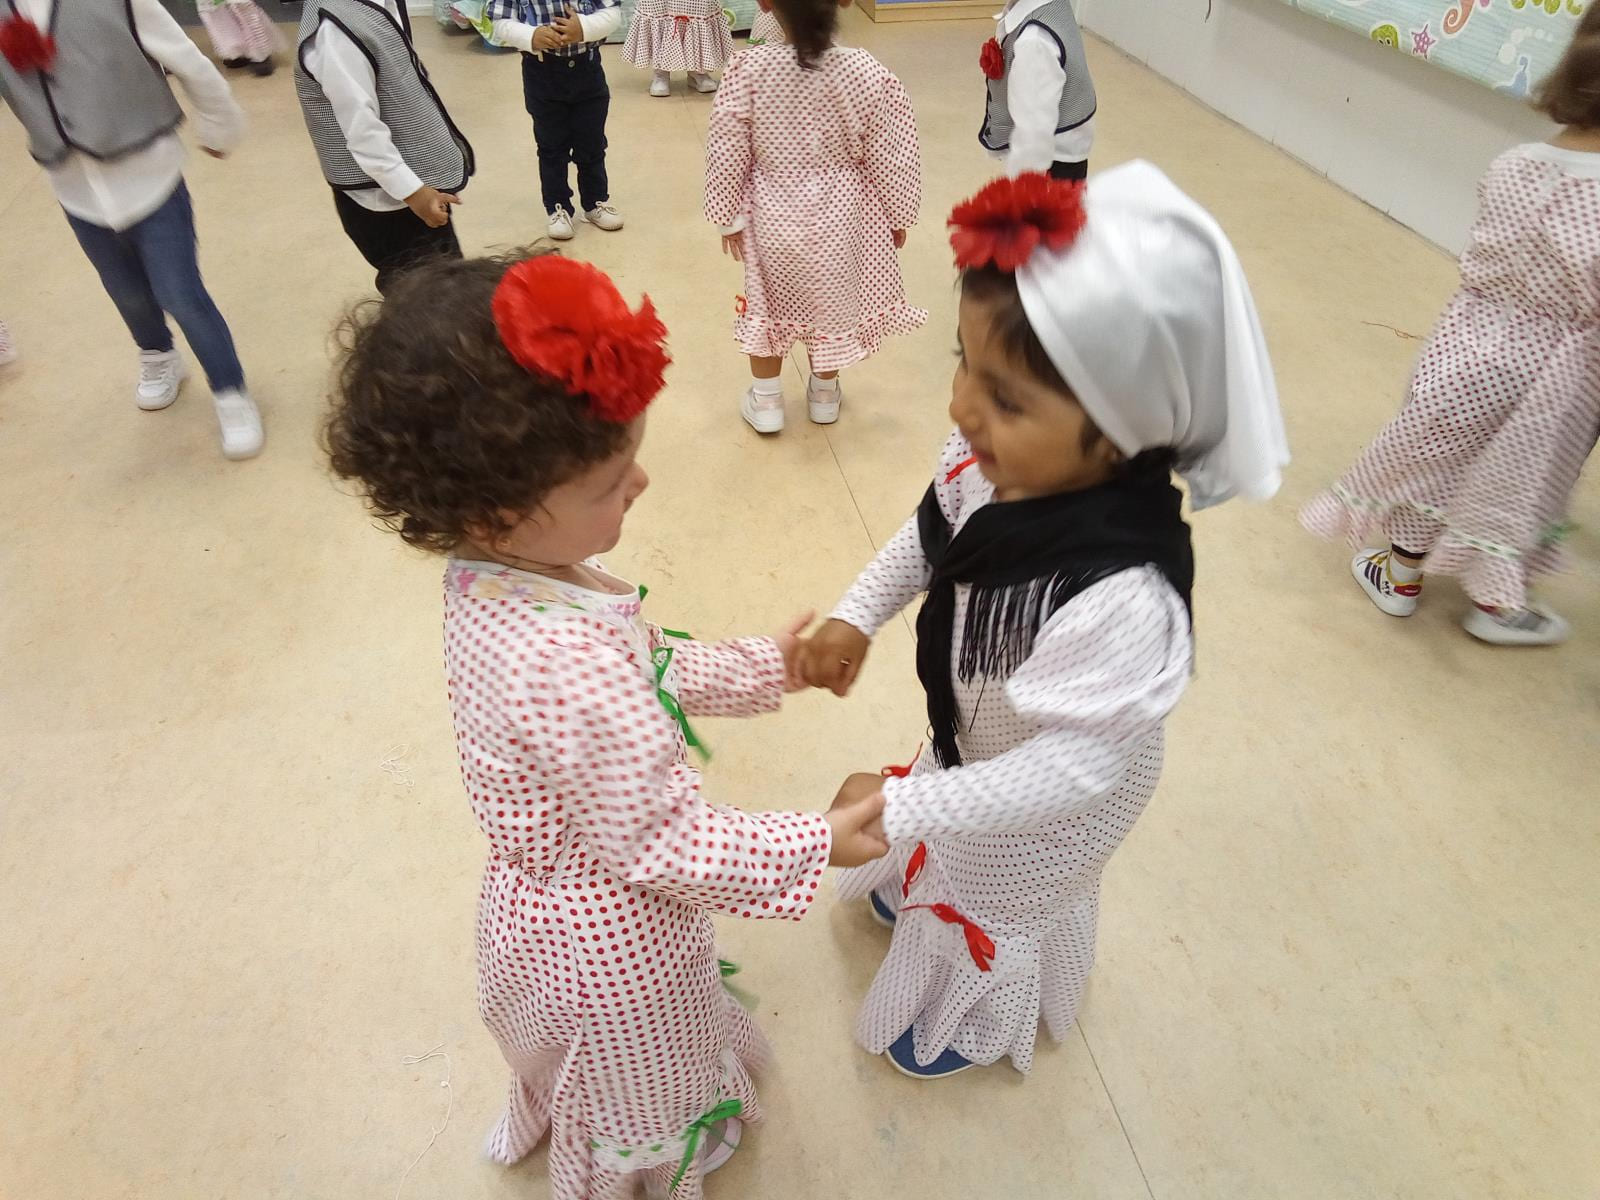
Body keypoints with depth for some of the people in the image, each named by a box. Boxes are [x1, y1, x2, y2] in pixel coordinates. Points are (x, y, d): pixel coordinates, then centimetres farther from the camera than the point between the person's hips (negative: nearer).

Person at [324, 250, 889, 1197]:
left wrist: (766, 668, 2)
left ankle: (544, 1122, 72)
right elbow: (665, 848, -31)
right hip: (617, 951, -8)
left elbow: (643, 667, 0)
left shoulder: (490, 573, -15)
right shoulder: (567, 665, -43)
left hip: (545, 907, 8)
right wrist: (816, 845, -20)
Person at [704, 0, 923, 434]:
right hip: (839, 213, 0)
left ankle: (766, 401, 32)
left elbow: (726, 155, -11)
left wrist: (729, 216, 4)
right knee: (833, 300, 22)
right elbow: (888, 158, -8)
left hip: (773, 212, 0)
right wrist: (898, 215, 7)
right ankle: (824, 395, 39)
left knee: (768, 302, 21)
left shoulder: (748, 69, -18)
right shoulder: (866, 73, -17)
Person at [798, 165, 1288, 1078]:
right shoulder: (998, 460, -26)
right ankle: (919, 900, 73)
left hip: (1049, 799, -5)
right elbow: (931, 534, -5)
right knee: (943, 855, 36)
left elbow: (1066, 769, -38)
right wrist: (857, 617, -12)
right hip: (973, 741, 6)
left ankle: (979, 1022, 62)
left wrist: (900, 807, -37)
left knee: (995, 904, 26)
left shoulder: (1119, 600, -47)